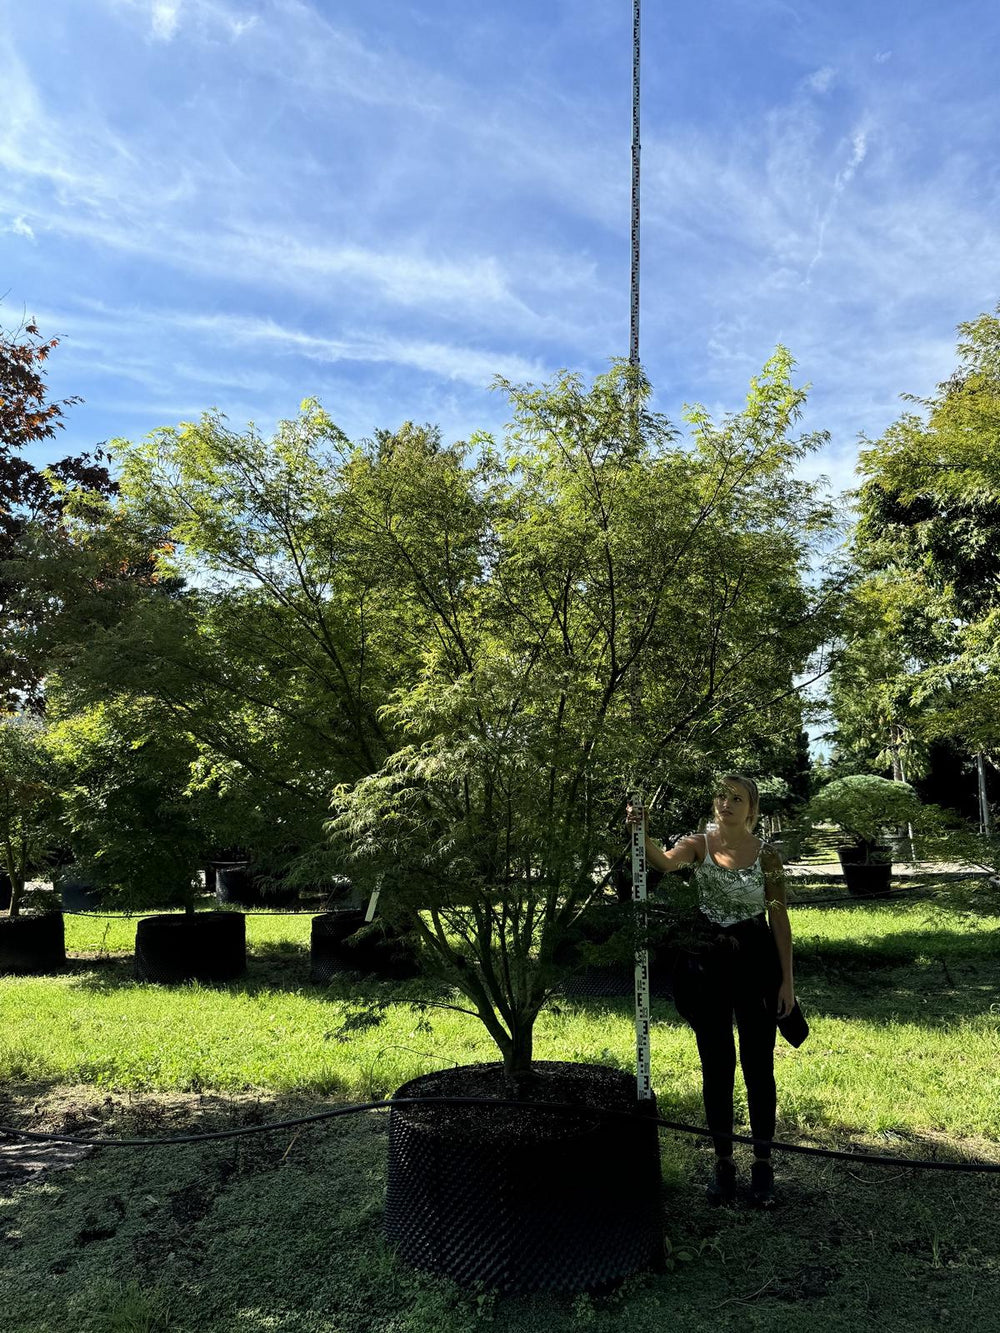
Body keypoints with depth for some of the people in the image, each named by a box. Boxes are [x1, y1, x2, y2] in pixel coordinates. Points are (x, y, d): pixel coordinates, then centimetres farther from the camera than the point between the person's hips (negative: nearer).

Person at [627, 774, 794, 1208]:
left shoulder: (766, 854, -6)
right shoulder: (699, 844, -4)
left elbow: (779, 918, -2)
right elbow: (664, 862, -26)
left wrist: (787, 979, -3)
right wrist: (641, 833, -46)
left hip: (755, 960, -1)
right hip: (708, 962, 1)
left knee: (758, 1066, 7)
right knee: (716, 1066, 11)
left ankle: (762, 1164, 24)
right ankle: (723, 1161, 26)